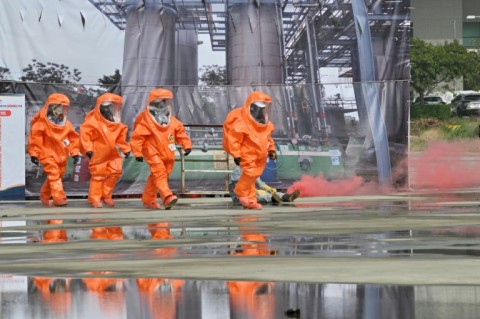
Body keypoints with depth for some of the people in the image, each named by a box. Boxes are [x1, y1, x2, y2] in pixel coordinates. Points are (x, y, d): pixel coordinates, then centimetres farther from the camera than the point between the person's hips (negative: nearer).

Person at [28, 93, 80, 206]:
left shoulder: (67, 124, 7)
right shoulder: (42, 123, -8)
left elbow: (73, 138, 12)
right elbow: (35, 138, -8)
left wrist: (75, 152, 7)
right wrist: (34, 154, -9)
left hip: (61, 155, 6)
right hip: (48, 154, -6)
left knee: (57, 175, 12)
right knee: (54, 174, -18)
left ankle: (45, 196, 29)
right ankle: (59, 197, -23)